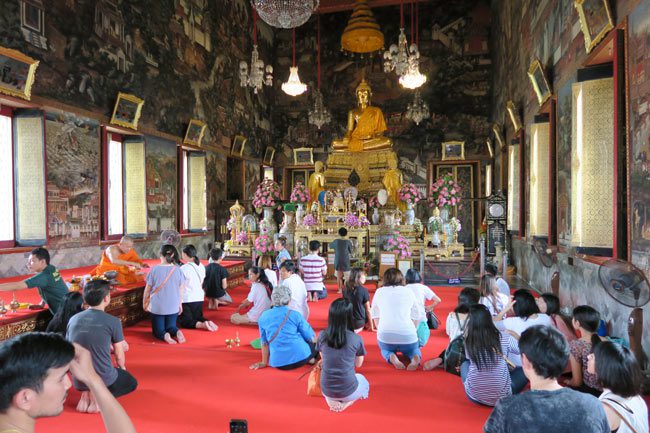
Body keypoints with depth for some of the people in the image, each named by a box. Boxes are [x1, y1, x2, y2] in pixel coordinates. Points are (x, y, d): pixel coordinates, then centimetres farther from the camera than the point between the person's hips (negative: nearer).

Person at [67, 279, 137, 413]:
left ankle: (85, 393, 9)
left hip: (78, 381, 5)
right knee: (132, 382, 25)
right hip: (104, 379, -5)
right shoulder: (113, 321, -14)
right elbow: (119, 357, -2)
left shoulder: (73, 319, -1)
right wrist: (122, 369, 21)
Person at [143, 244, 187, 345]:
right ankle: (177, 332, -14)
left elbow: (147, 289, -3)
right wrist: (180, 304, 17)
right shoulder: (177, 270, -6)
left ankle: (165, 336, -20)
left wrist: (145, 303, 13)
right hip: (173, 306, 2)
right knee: (171, 327, 19)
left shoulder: (154, 269, -10)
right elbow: (181, 289, 2)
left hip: (157, 306, -2)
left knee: (158, 330, 13)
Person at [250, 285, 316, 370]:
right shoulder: (295, 315, -3)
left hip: (278, 363, 3)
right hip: (300, 357, -3)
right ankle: (310, 359, 10)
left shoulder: (263, 316, 5)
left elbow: (264, 342, 10)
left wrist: (264, 363, 20)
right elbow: (311, 337, 2)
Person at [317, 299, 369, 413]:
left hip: (326, 391, 3)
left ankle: (331, 400, 11)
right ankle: (345, 402, 8)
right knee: (364, 382, 33)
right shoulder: (356, 339, -15)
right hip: (348, 391, -3)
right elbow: (358, 364, 1)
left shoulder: (322, 336, -9)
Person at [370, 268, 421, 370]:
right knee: (414, 349, 32)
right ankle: (415, 357, -2)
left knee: (385, 349, 32)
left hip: (385, 335, 0)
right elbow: (415, 318, 10)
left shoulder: (379, 292, 9)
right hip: (407, 335, 1)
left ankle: (391, 357, -2)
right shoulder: (409, 292, 9)